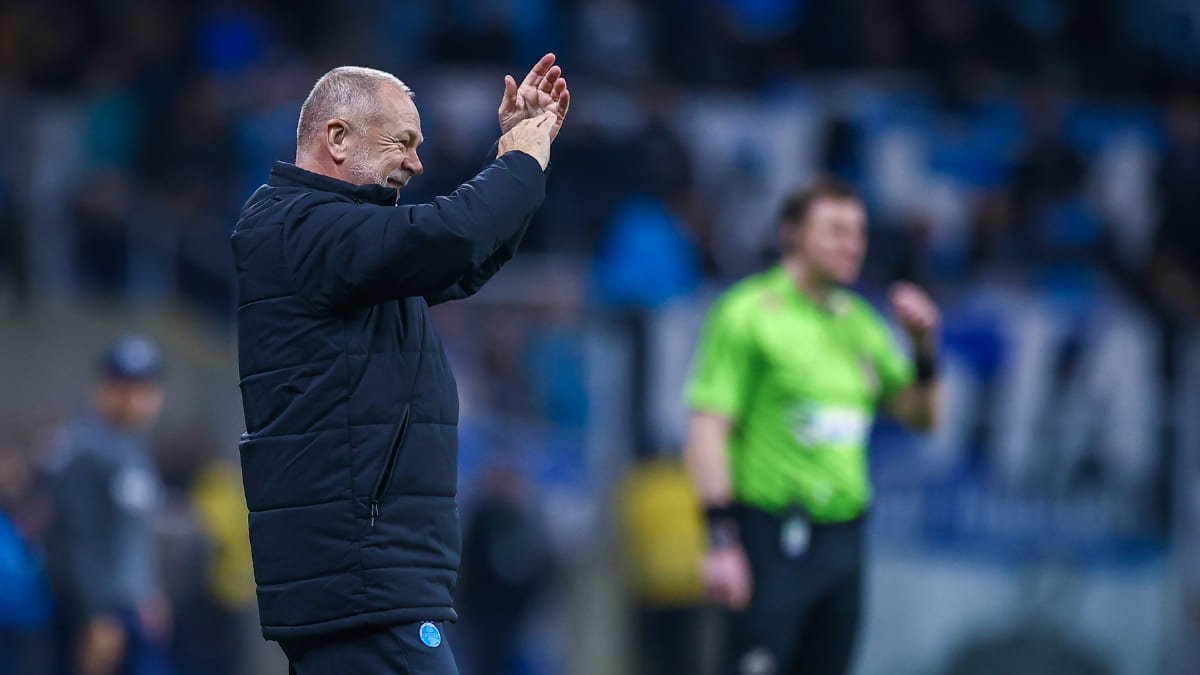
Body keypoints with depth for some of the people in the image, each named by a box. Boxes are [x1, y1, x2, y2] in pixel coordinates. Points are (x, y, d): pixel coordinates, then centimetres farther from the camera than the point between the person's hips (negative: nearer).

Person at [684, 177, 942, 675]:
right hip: (773, 535, -7)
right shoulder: (750, 313, -5)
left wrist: (924, 346, 0)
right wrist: (721, 540, -19)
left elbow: (920, 415, 19)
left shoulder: (859, 321, 15)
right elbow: (708, 429, -11)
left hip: (842, 535, 7)